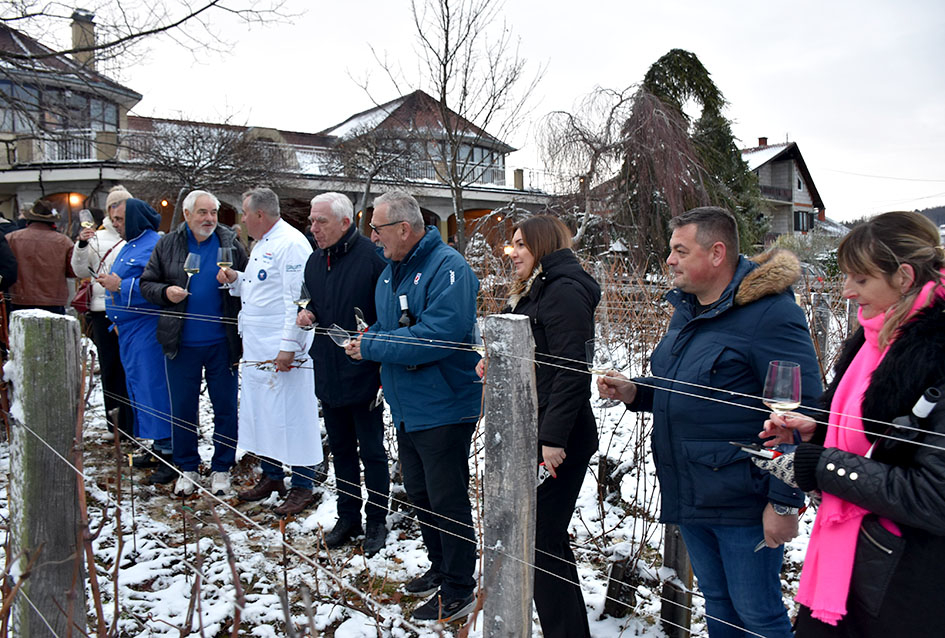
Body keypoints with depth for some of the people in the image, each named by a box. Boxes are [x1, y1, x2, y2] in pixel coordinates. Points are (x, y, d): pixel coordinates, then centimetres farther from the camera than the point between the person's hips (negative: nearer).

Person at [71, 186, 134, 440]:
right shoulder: (97, 237, 13)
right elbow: (81, 271, 11)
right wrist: (82, 245, -2)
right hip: (103, 309, 4)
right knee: (109, 367, 9)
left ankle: (133, 423, 6)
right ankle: (115, 423, 19)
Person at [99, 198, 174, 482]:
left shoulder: (154, 246, -13)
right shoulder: (129, 245, 19)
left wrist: (120, 286, -23)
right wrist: (108, 282, 12)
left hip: (148, 329, -10)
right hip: (128, 330, 10)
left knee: (153, 387, -8)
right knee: (138, 385, 14)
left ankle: (169, 453, -1)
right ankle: (157, 446, 24)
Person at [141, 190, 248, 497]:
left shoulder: (230, 243, 2)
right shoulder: (167, 245, 4)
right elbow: (147, 284, 8)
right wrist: (165, 292, -11)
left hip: (222, 342, -1)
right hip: (182, 343, 1)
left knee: (225, 407, 7)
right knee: (183, 408, 10)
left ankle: (221, 467, 23)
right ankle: (187, 468, 27)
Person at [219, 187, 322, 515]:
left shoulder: (291, 244, -15)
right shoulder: (260, 245, 17)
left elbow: (298, 299, -21)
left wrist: (289, 346, -24)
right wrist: (236, 279, 8)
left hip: (283, 350, -10)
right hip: (257, 349, 10)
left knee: (291, 416, -3)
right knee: (260, 411, 17)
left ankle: (302, 487, 9)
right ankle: (271, 477, 32)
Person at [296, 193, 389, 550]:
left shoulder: (371, 257, -15)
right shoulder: (315, 261, 9)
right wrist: (306, 313, 2)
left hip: (363, 374, -7)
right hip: (328, 374, 7)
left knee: (371, 451, 6)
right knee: (341, 449, 17)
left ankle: (377, 521, 21)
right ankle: (348, 516, 31)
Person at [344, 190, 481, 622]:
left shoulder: (447, 267, -19)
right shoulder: (391, 269, 11)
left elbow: (440, 334, -30)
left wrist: (372, 347, -21)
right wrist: (367, 339, 1)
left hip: (443, 408, -9)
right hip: (407, 407, 9)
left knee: (447, 501, 2)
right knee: (418, 493, 20)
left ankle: (458, 593, 18)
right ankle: (440, 567, 40)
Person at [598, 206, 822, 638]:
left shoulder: (769, 312, -17)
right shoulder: (687, 308, 11)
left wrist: (785, 501, -20)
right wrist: (634, 392, 3)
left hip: (742, 503, -8)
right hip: (689, 496, 8)